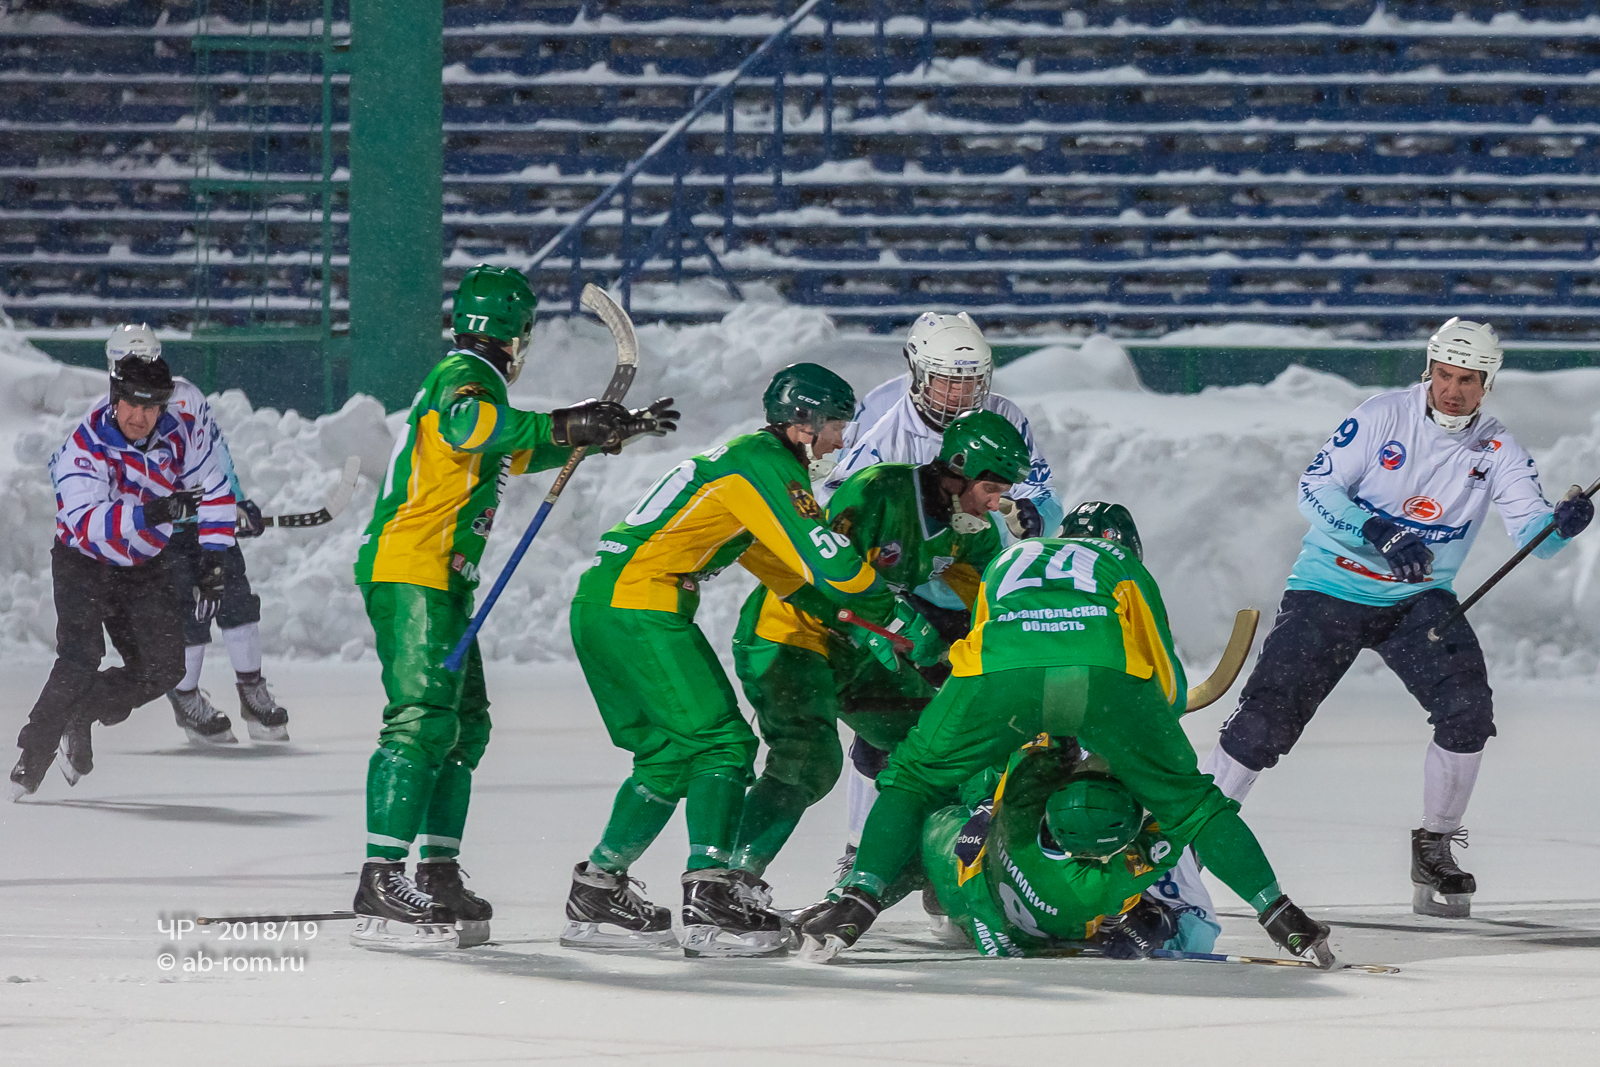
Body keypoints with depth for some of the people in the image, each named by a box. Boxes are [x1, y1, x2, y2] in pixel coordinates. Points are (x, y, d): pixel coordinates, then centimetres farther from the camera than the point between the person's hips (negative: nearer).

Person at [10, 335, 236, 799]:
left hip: (147, 568, 4)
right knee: (80, 659, -24)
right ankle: (34, 752, -17)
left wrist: (212, 561, -9)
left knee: (163, 669, -5)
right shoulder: (84, 450, -26)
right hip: (84, 563, -4)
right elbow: (86, 524, -38)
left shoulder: (184, 436, -13)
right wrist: (150, 513, -50)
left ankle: (79, 717, 15)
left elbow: (215, 495, -1)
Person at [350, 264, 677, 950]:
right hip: (412, 576, -11)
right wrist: (564, 428, -39)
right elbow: (467, 423, -34)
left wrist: (614, 431, 39)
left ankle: (437, 877, 16)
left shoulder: (467, 377, 24)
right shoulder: (465, 377, -8)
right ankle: (382, 884, -26)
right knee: (423, 720, -18)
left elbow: (518, 453, 40)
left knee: (464, 724, 14)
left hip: (438, 583, 11)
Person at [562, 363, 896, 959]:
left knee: (670, 754, 16)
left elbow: (786, 567, 29)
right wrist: (888, 611, 1)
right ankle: (709, 899, -21)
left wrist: (850, 606, 20)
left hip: (598, 603, 10)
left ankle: (597, 894, 17)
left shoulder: (742, 457, 23)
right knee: (723, 742, -10)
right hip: (642, 607, -10)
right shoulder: (766, 467, -9)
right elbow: (827, 561, -14)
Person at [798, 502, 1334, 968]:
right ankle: (1275, 912, 11)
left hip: (999, 675, 1)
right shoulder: (1127, 568, 38)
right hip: (1107, 673, 0)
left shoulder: (1007, 560, 43)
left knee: (911, 781, 19)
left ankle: (859, 899, -1)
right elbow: (1170, 686, 36)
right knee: (1187, 800, 17)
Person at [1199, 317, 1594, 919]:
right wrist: (1377, 534, -31)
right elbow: (1315, 490, -15)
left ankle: (1435, 847, -2)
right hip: (1330, 591, -2)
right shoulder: (1383, 417, -12)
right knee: (1264, 725, -11)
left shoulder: (1497, 451, -4)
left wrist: (1562, 525, -36)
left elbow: (1532, 533, -12)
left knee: (1467, 708, -20)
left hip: (1418, 600, 2)